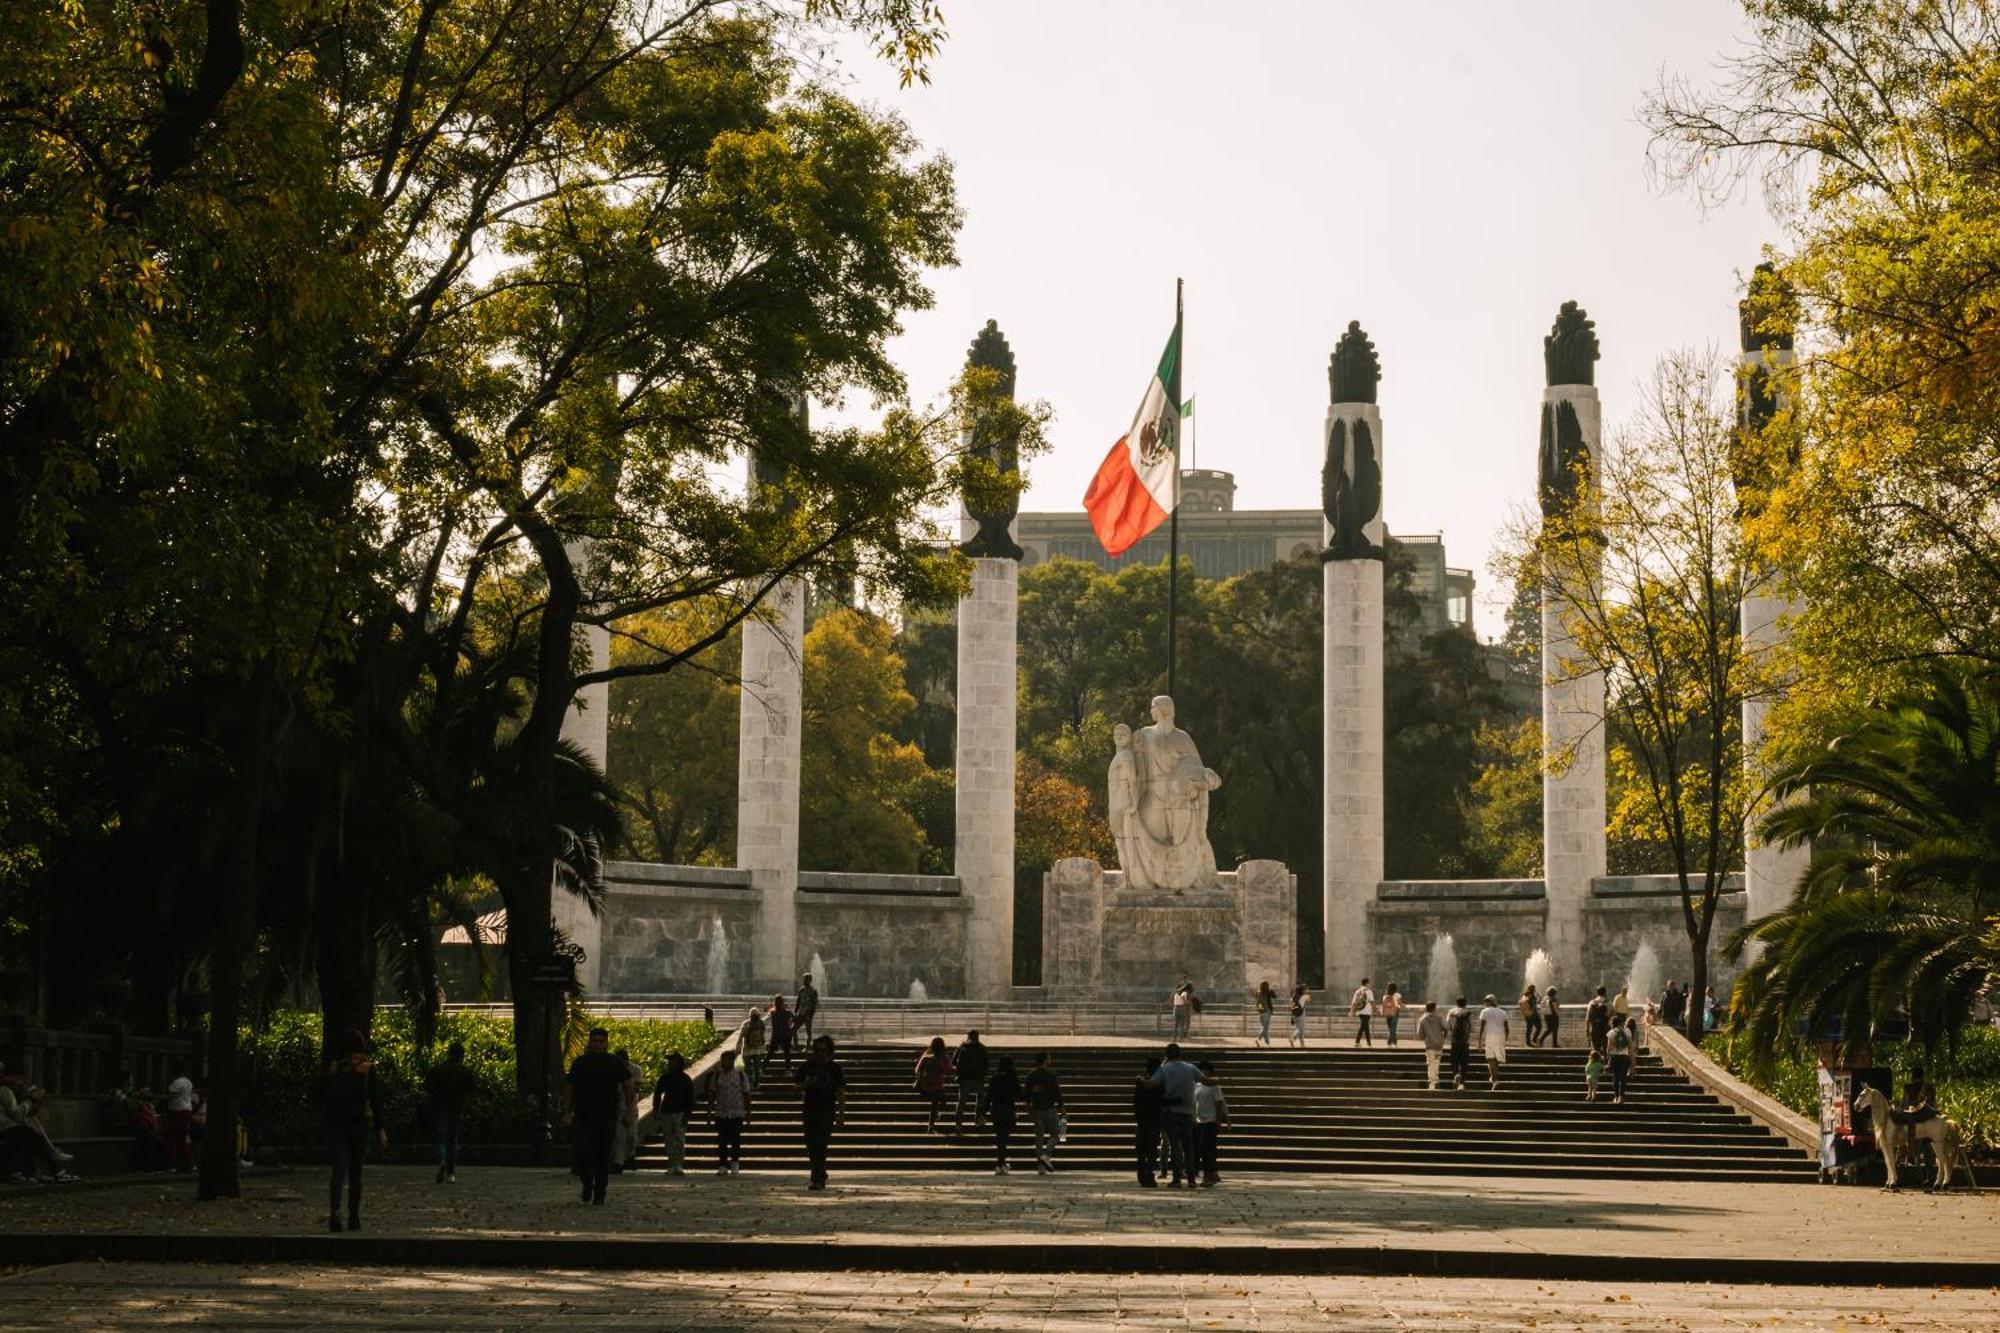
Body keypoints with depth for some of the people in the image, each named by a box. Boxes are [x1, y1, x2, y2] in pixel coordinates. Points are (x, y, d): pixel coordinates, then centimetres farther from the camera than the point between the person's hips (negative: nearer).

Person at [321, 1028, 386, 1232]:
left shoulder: (331, 1067, 1)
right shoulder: (368, 1067, -3)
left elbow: (321, 1098, 6)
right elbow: (375, 1100, -4)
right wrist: (381, 1129, -2)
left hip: (335, 1123, 0)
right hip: (359, 1123, 0)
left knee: (337, 1170, -4)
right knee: (355, 1173, 12)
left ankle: (334, 1210, -27)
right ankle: (353, 1218, 13)